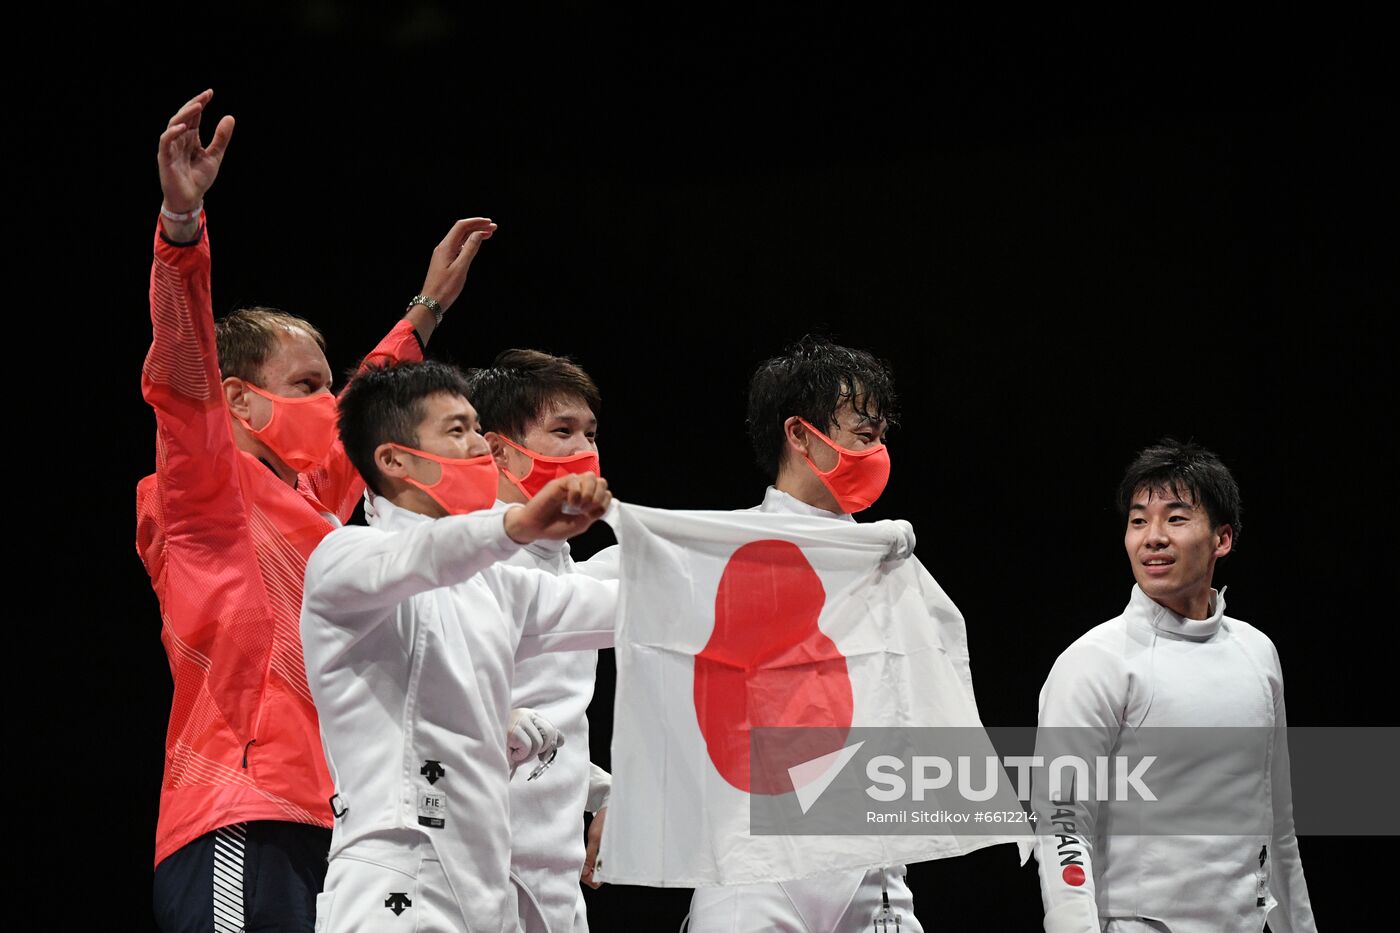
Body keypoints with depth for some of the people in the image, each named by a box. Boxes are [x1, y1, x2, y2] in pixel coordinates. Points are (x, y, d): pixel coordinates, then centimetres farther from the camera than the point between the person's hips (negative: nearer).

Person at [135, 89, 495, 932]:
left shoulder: (304, 496, 24)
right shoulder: (206, 483, 2)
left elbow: (360, 417, 44)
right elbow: (182, 379, -16)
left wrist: (427, 309, 52)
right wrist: (182, 220, -29)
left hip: (316, 826, 9)